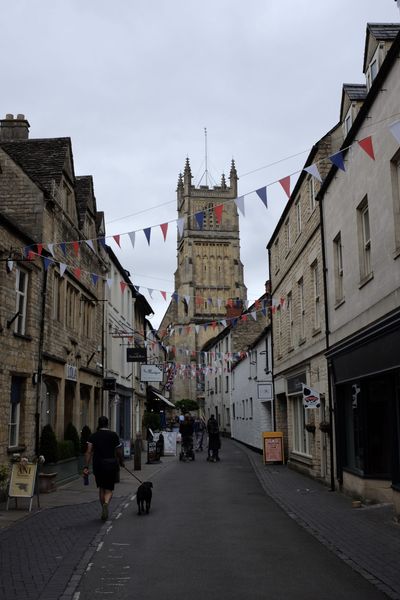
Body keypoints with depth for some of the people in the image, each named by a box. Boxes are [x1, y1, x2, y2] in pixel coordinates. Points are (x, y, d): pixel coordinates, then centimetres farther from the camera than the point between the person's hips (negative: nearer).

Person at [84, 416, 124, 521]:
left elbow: (89, 452, -7)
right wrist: (121, 462, 19)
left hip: (98, 465, 2)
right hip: (111, 464, -2)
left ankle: (104, 512, 23)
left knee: (101, 488, 18)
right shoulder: (113, 435, 0)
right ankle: (106, 504, -25)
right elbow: (119, 452, 2)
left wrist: (86, 467, -10)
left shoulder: (93, 436, 3)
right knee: (109, 489, 5)